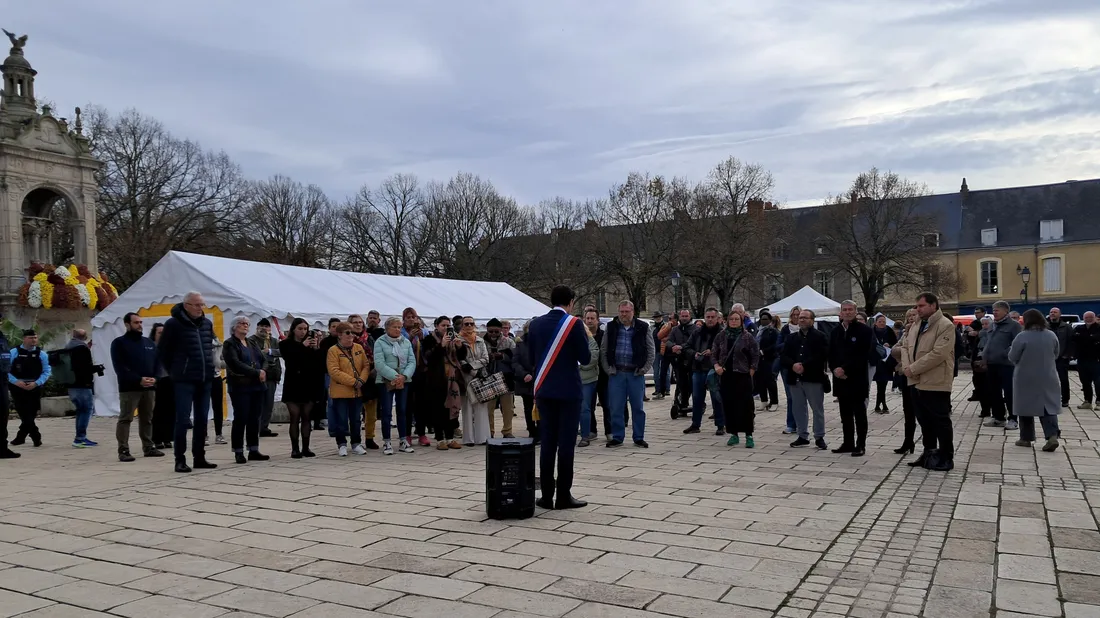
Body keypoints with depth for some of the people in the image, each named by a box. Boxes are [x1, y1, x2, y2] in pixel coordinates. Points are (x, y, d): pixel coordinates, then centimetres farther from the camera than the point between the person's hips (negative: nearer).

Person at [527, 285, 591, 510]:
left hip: (544, 390, 5)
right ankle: (564, 496, 4)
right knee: (566, 443, 0)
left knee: (547, 442, 8)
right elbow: (586, 358, -8)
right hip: (568, 390, -4)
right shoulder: (574, 324, -10)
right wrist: (584, 338, 8)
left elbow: (531, 357, 8)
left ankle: (547, 495, 11)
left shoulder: (535, 324, 5)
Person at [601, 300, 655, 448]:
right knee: (616, 408, 3)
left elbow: (651, 350, 5)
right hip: (616, 373, 1)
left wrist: (645, 368, -3)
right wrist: (607, 368, -1)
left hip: (636, 374, -1)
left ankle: (639, 438, 16)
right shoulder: (611, 327, 4)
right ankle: (617, 437, 13)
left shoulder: (643, 328, 2)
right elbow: (603, 350, 7)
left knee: (638, 407, 6)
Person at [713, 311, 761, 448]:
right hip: (726, 376, 3)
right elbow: (714, 354, 13)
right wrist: (716, 366, -4)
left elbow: (755, 356, 0)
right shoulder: (721, 336, 7)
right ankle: (734, 434, 15)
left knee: (746, 405, -4)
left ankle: (749, 436, 4)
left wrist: (751, 372, -6)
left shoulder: (748, 337, -1)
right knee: (729, 405, 5)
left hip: (743, 376, -3)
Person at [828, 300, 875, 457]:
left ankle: (860, 445, 7)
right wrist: (835, 369, -6)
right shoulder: (836, 331, 12)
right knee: (845, 414, 11)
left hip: (857, 380, -5)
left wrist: (845, 369, -17)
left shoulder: (864, 330, -6)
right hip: (840, 379, 5)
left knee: (859, 414, 1)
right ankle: (848, 443, 19)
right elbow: (831, 355, 13)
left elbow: (864, 355, -13)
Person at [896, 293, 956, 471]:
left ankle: (946, 457, 10)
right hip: (916, 382, 8)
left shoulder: (945, 326, -12)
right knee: (924, 421, 16)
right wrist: (906, 366, -7)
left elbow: (938, 354, -22)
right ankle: (929, 453, 27)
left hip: (936, 383, -8)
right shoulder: (916, 326, 15)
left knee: (941, 422, 0)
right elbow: (905, 347, 14)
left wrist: (913, 369, -18)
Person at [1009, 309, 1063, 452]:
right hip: (1047, 378, 3)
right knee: (1049, 406, 6)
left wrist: (1018, 354, 14)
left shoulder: (1022, 336, -14)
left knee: (1026, 406, 8)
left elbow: (1012, 358, -8)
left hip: (1026, 378, -3)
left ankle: (1026, 438, 14)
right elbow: (1056, 355, 15)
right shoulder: (1052, 335, 1)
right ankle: (1052, 436, -11)